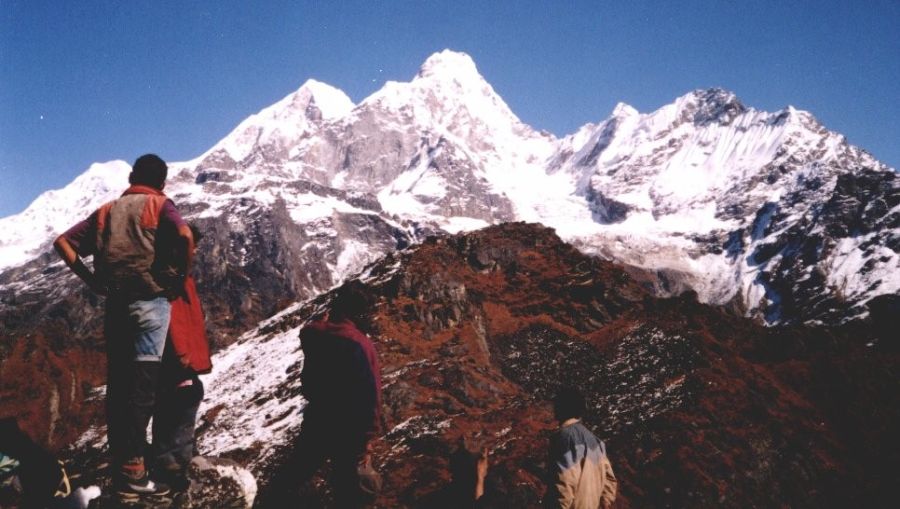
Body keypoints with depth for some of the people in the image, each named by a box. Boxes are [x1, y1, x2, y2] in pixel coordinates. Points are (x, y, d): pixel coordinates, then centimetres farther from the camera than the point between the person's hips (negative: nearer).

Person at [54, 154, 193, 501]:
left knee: (118, 384, 10)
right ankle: (131, 472, -6)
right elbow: (184, 236, -18)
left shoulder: (108, 210, 18)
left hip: (115, 303, 5)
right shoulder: (159, 205, 3)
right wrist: (180, 277, -5)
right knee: (142, 385, -6)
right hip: (149, 300, -5)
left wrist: (91, 280, 10)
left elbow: (63, 243, 12)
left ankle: (119, 462, 16)